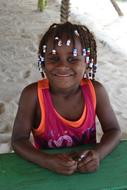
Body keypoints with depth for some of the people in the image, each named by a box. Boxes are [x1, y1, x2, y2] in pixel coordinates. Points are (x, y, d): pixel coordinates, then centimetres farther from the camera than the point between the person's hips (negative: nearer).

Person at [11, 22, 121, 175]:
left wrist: (98, 154, -22)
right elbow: (19, 140, -13)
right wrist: (48, 161, -29)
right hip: (47, 169, -2)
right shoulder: (33, 94, -16)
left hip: (87, 169, 2)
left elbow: (113, 130, -3)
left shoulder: (95, 91, -10)